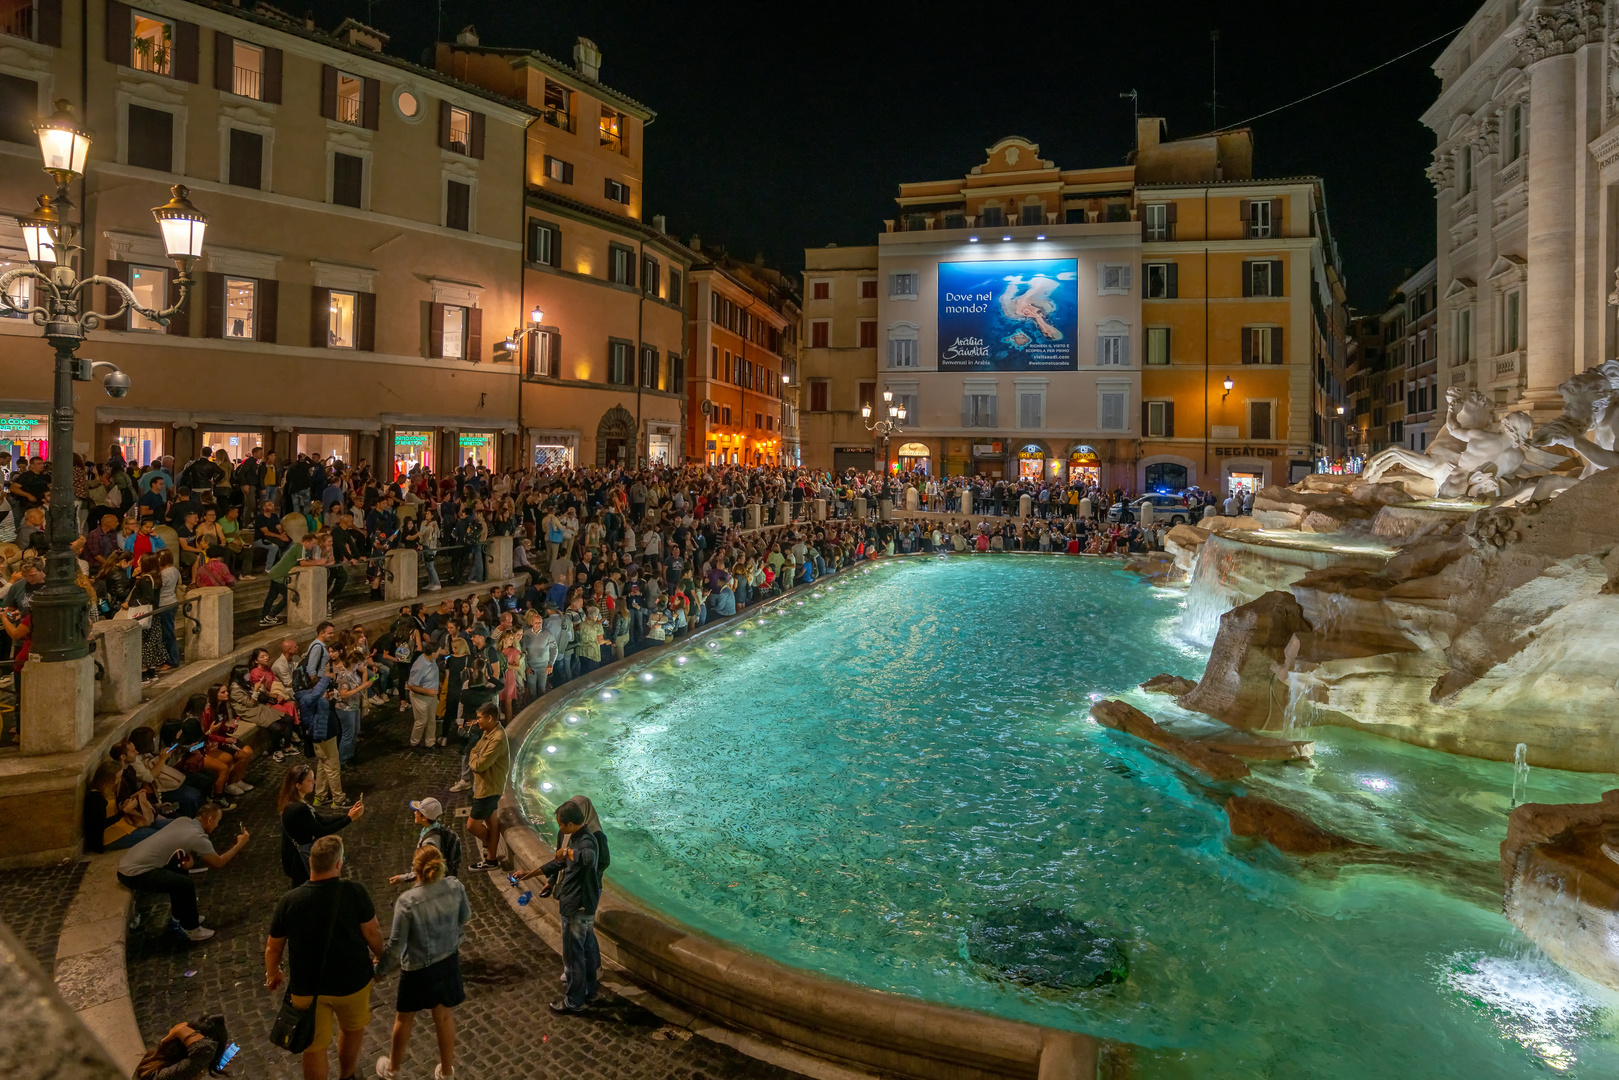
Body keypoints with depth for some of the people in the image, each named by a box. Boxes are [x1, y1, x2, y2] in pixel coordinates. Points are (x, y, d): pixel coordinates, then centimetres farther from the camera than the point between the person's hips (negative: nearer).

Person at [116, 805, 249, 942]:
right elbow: (219, 864, -2)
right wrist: (240, 844, 10)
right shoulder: (198, 837, -15)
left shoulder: (184, 820, 8)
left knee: (181, 868, 21)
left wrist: (190, 858, 0)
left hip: (127, 863, 10)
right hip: (133, 874, -10)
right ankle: (190, 929, 2)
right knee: (184, 883, -17)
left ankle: (179, 916, 31)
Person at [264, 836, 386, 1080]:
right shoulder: (355, 892, -20)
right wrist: (381, 956, 8)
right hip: (352, 981, 0)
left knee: (314, 1048, 17)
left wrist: (272, 974, 19)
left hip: (307, 987, 0)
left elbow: (273, 947, -1)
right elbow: (372, 933, -12)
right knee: (353, 1029, 28)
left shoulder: (289, 901, -13)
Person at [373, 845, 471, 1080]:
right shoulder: (455, 886, -16)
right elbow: (466, 917, 1)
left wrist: (380, 969, -2)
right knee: (445, 1016, 22)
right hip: (449, 961, 3)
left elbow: (396, 944, -19)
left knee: (404, 1018, 23)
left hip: (418, 968, -3)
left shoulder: (406, 902, -28)